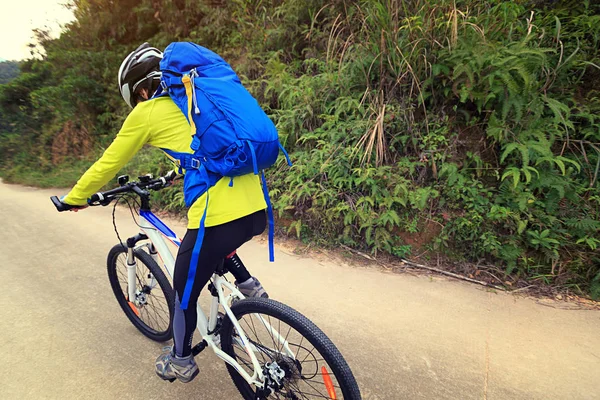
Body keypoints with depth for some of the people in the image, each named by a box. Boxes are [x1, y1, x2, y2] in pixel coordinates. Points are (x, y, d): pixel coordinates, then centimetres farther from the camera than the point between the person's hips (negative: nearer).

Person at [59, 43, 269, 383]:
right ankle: (249, 285, 26)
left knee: (185, 291, 21)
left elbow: (109, 163, 16)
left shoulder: (146, 112, 6)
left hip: (218, 217, -7)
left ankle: (181, 361, 42)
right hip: (257, 209, 7)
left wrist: (75, 197, 33)